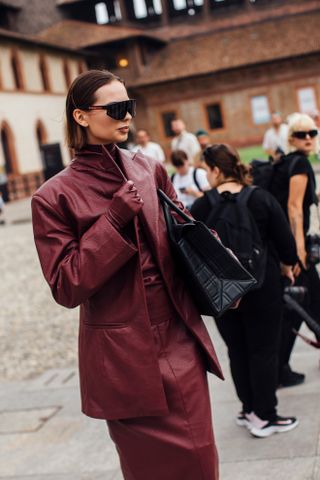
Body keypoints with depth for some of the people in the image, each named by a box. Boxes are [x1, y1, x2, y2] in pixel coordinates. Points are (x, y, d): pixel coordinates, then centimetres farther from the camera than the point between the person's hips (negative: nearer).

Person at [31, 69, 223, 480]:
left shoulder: (150, 170, 4)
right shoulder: (55, 196, -8)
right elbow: (66, 287, -12)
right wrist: (115, 220, -20)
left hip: (180, 342, 4)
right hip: (122, 358, -3)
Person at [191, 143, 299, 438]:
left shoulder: (201, 207, -9)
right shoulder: (261, 199, -9)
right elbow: (285, 240, -7)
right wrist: (287, 265, 12)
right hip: (262, 287, -1)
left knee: (238, 351, 15)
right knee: (265, 350, 8)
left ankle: (249, 410, 25)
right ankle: (265, 416, 12)